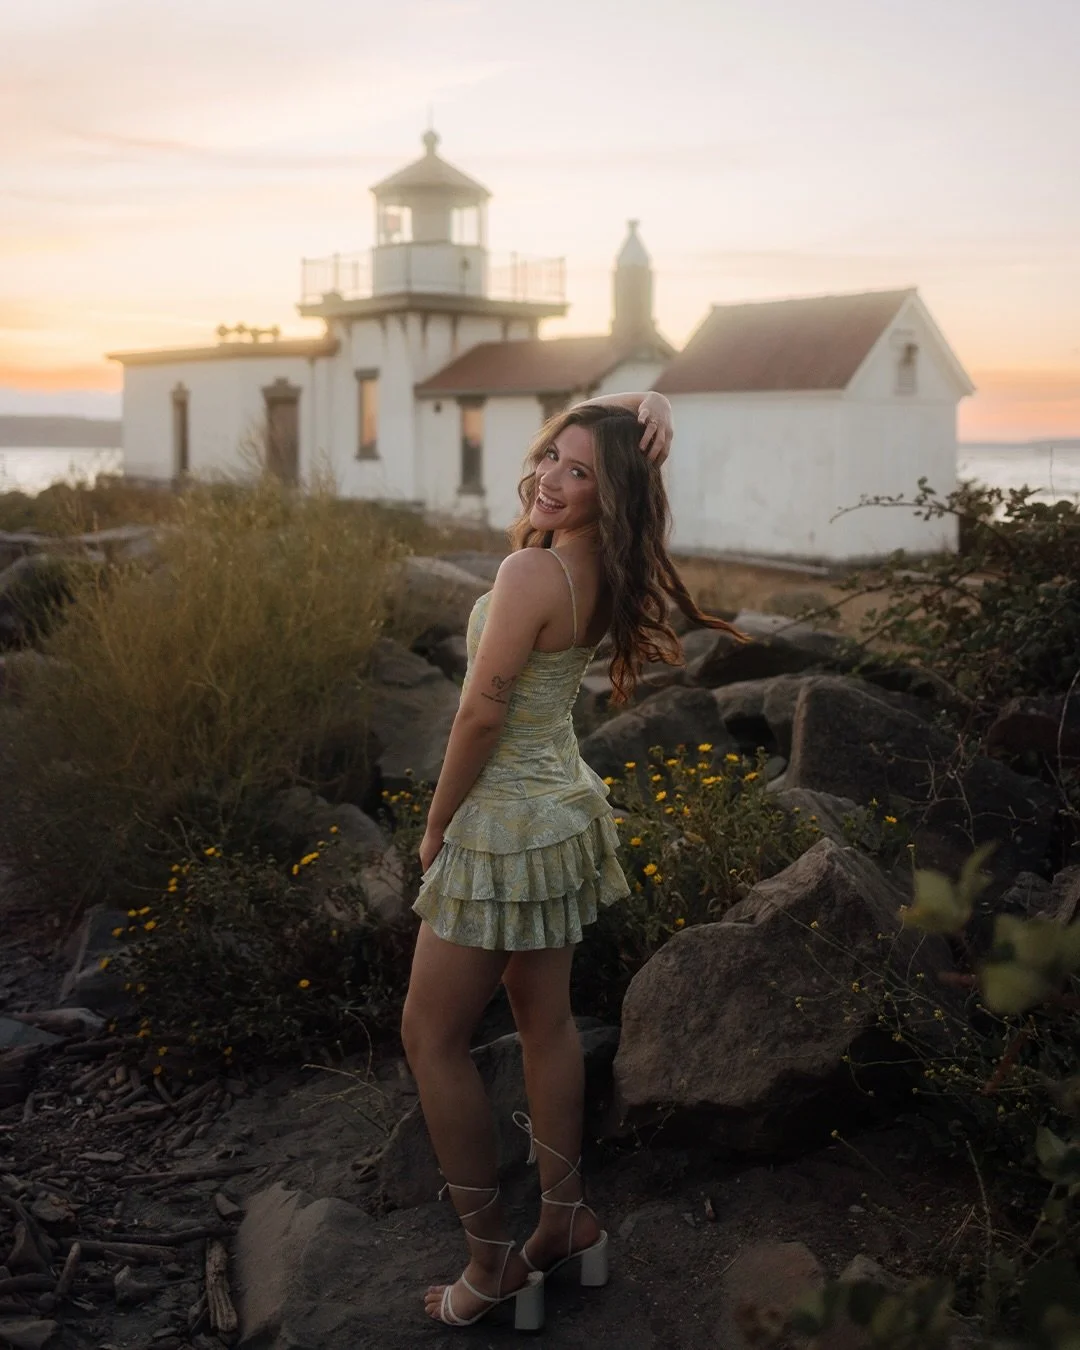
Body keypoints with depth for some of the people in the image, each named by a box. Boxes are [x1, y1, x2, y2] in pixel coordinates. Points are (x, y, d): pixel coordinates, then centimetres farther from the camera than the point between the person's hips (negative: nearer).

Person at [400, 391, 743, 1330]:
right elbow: (622, 417, 14)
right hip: (562, 808, 9)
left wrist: (437, 824, -9)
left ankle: (495, 1263, 12)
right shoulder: (602, 563, -1)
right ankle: (566, 1220, 31)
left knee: (433, 1039, 4)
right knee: (547, 1020, 18)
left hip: (506, 828, -9)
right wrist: (650, 408, -9)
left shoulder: (532, 572, -25)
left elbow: (483, 710, -22)